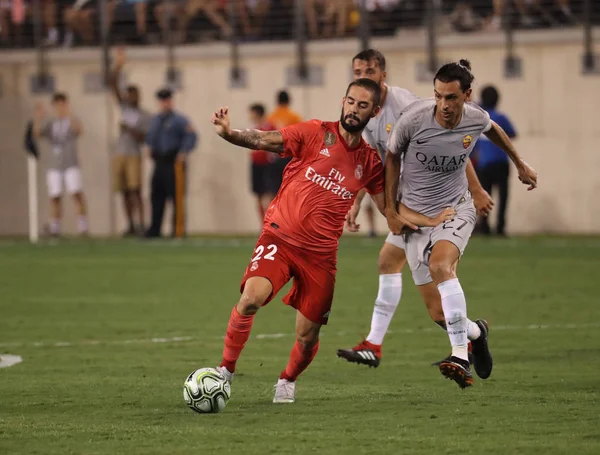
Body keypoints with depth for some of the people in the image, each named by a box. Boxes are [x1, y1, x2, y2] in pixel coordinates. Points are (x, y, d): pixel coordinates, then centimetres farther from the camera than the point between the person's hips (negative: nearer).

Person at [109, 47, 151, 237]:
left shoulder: (145, 116, 1)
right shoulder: (124, 107, 12)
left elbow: (144, 137, -6)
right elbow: (113, 84, 6)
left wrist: (130, 129, -17)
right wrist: (118, 65, -4)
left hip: (134, 155, -5)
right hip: (119, 155, 5)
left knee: (135, 190, -12)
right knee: (125, 192, 4)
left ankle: (140, 224, -16)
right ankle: (131, 225, 8)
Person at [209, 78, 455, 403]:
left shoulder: (370, 162, 8)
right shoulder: (316, 133, -2)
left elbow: (389, 206, 17)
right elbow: (264, 140, -10)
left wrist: (431, 221, 6)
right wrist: (229, 134, -29)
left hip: (320, 254, 3)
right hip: (280, 236, -3)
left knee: (307, 338, 1)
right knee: (252, 297, -28)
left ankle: (288, 380, 35)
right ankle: (225, 370, -9)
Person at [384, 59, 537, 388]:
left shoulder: (475, 118, -13)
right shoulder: (413, 119, -19)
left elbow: (493, 130, 14)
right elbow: (392, 156, 0)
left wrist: (520, 165, 27)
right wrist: (390, 209, -2)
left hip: (456, 208, -1)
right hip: (414, 216, 1)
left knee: (440, 265, -33)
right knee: (437, 310, -2)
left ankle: (460, 357, -35)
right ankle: (475, 333, 32)